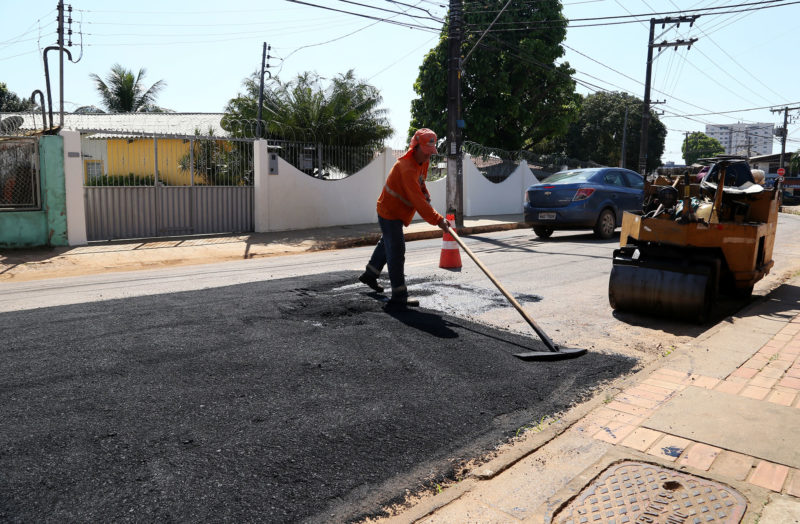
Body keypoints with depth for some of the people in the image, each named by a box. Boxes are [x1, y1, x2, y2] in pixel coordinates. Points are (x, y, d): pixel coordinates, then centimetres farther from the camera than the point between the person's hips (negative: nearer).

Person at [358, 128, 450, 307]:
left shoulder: (423, 161, 0)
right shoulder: (406, 168, -31)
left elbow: (420, 184, 18)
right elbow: (417, 201, -37)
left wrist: (426, 195, -3)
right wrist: (437, 220, -38)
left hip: (395, 211, 10)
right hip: (390, 213, -10)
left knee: (387, 243, 25)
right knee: (396, 252, -9)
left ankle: (370, 275, 46)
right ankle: (399, 296, -4)